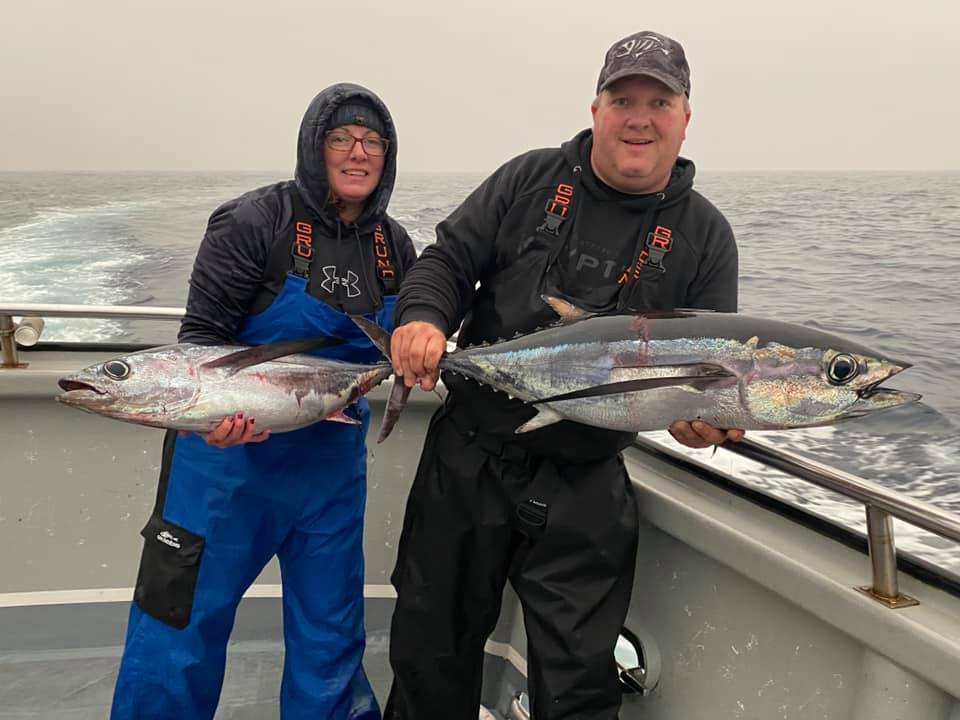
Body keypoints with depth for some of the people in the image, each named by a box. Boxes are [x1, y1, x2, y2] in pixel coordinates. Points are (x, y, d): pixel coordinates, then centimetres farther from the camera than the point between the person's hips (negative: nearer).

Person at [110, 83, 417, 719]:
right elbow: (202, 332, -12)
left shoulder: (394, 246, 5)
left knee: (331, 634, 16)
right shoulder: (255, 222, -12)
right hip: (230, 453, -4)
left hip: (333, 463, 5)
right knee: (182, 624, 4)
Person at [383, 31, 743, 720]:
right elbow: (449, 259, 1)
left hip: (583, 488, -1)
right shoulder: (533, 179, 2)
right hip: (468, 456, 2)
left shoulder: (704, 235, 1)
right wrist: (422, 317, -21)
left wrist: (697, 411, -22)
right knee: (430, 650, 18)